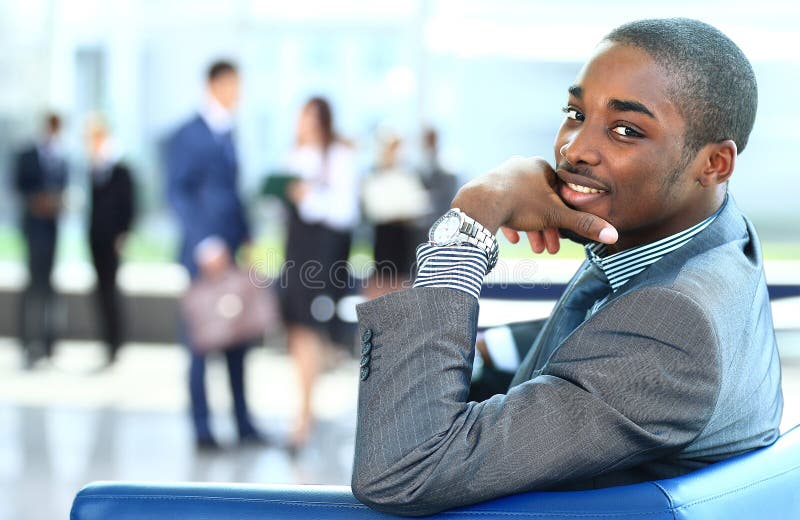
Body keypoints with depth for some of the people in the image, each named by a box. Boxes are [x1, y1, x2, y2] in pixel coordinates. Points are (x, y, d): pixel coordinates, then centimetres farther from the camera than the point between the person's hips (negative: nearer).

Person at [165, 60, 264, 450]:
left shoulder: (228, 133, 15)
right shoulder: (187, 136, -8)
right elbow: (178, 193, -13)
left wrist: (245, 238, 11)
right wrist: (204, 244, -19)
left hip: (231, 253, 7)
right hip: (204, 255, -7)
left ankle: (243, 424, 16)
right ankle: (202, 430, 6)